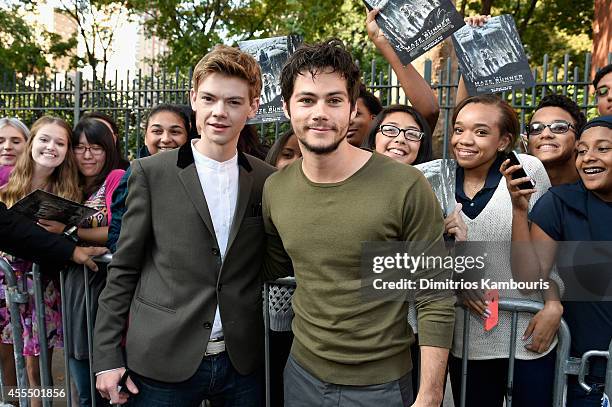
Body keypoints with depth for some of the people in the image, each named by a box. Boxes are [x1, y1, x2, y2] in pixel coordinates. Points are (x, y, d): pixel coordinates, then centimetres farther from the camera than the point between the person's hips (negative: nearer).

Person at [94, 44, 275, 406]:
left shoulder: (269, 181, 0)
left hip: (243, 363, 2)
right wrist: (107, 356, -3)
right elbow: (124, 269, -2)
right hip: (161, 362, -1)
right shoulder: (151, 173, -5)